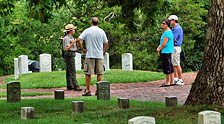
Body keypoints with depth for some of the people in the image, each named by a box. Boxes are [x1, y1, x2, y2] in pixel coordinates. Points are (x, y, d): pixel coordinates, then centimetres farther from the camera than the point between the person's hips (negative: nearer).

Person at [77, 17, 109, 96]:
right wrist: (104, 52, 16)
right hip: (100, 55, 2)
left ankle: (87, 90, 0)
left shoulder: (87, 31, -1)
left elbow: (79, 40, -11)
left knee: (88, 73, 2)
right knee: (100, 73, 6)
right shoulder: (101, 31, 5)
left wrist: (82, 49, -2)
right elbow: (106, 44, 4)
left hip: (89, 55, -2)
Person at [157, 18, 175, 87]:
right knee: (170, 67, 11)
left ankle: (167, 82, -6)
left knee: (167, 67, -7)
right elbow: (163, 42, 25)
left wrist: (160, 49, -2)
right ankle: (171, 82, 15)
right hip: (167, 52, 11)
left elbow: (164, 44, -17)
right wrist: (159, 47, 9)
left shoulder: (167, 32, -15)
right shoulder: (167, 31, 18)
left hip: (166, 52, -11)